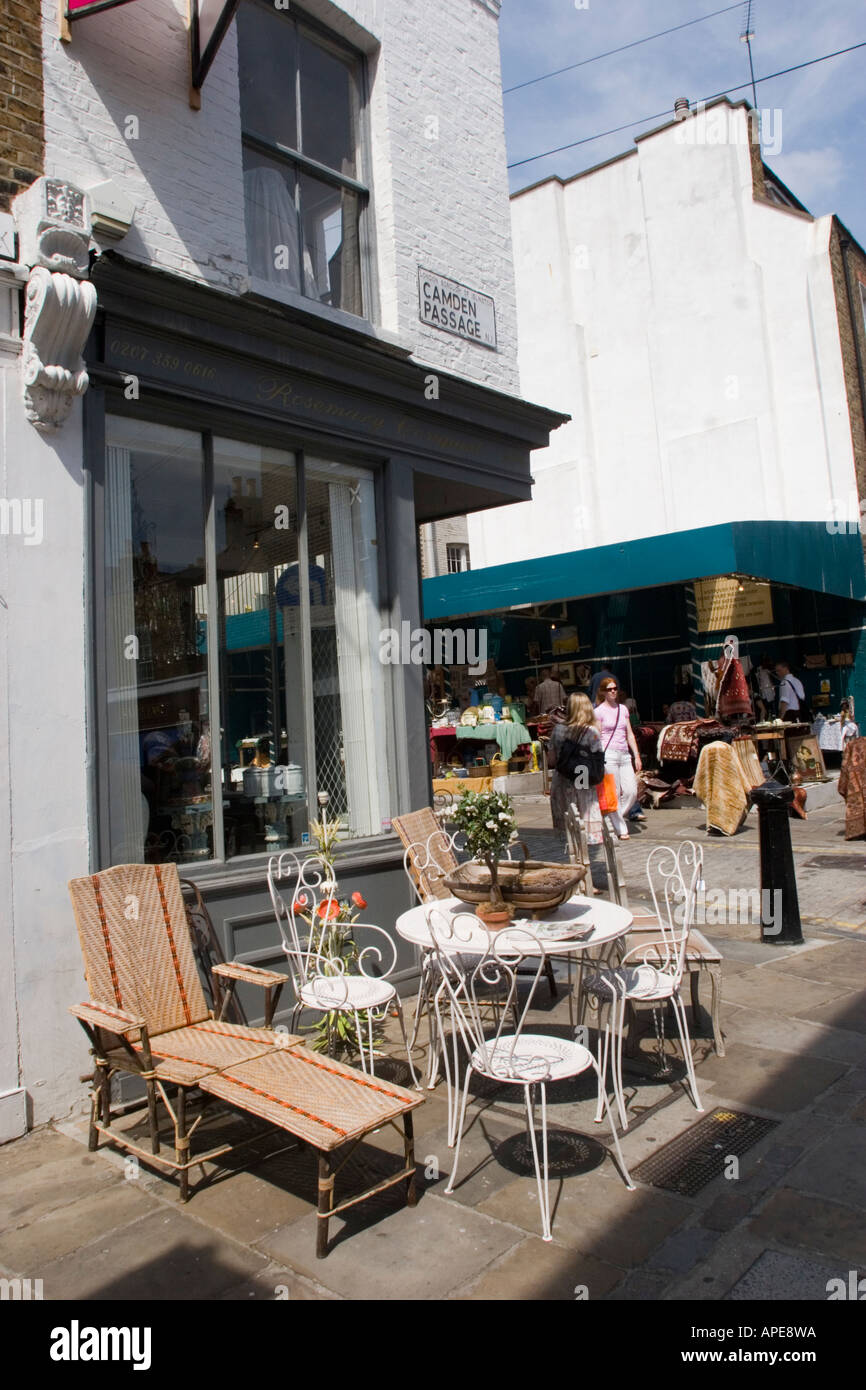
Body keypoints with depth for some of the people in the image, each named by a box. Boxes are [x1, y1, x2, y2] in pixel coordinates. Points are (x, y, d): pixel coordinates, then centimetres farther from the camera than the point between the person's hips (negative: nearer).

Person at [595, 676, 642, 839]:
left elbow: (630, 734, 18)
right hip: (608, 754, -6)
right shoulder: (599, 711, -1)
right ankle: (621, 829, 8)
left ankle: (617, 818, 20)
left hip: (624, 755, 6)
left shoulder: (623, 709, 16)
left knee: (631, 792, -2)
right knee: (614, 794, -3)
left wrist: (637, 756, 13)